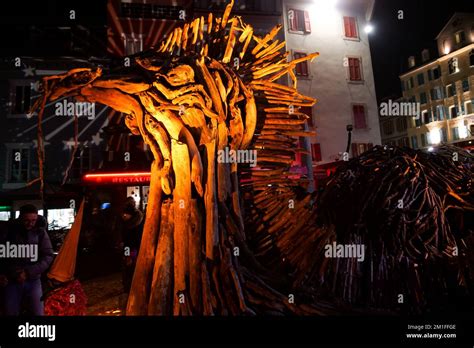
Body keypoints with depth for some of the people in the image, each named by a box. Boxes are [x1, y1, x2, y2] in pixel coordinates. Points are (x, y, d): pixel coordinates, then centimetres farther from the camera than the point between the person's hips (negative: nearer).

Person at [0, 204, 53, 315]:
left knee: (38, 313, 3)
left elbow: (48, 256, -3)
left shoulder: (40, 232, -1)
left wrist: (29, 273, -12)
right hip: (11, 281, 0)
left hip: (33, 281, 0)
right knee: (11, 313, 9)